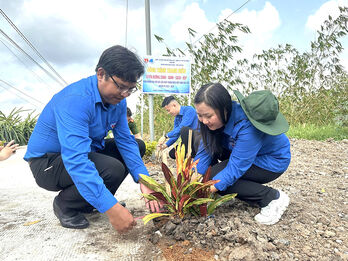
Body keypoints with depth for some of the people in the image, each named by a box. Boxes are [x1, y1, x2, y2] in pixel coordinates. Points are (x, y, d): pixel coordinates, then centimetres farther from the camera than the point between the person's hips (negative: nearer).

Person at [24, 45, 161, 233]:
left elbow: (126, 141, -6)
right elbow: (76, 160, -40)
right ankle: (64, 205, -2)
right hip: (47, 162, -8)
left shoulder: (118, 100, -6)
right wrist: (111, 208, -45)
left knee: (137, 146, 1)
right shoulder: (75, 100, -32)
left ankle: (88, 201, 9)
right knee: (112, 168, -31)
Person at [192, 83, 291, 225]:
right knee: (209, 143, -7)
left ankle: (272, 197, -9)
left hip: (273, 161, -8)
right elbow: (205, 150, -13)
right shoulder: (217, 118, -15)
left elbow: (236, 167, -34)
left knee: (215, 175, -22)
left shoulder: (247, 126, -37)